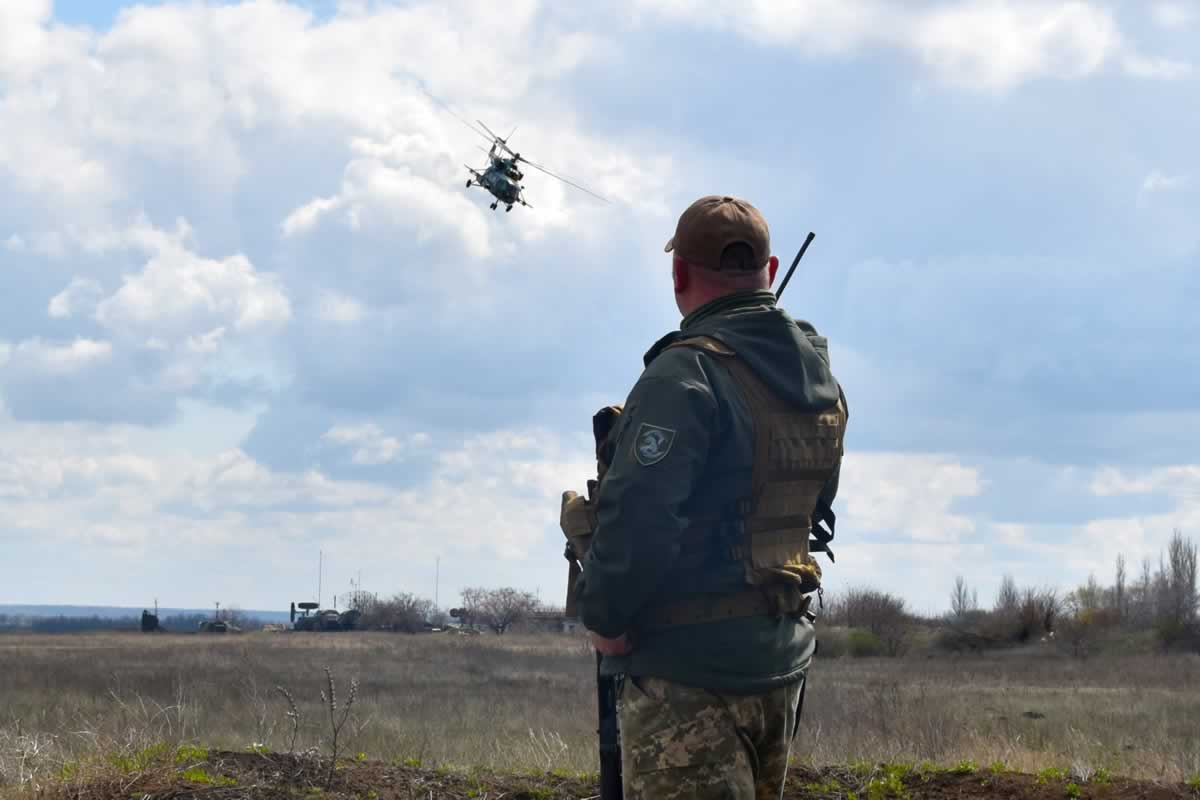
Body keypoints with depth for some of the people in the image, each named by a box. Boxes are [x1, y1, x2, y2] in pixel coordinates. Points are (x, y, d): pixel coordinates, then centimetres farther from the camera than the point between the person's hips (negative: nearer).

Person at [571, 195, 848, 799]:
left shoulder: (686, 375, -18)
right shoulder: (819, 379, 9)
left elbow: (637, 519, -25)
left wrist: (603, 616, -12)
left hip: (689, 664, -8)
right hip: (784, 658, 8)